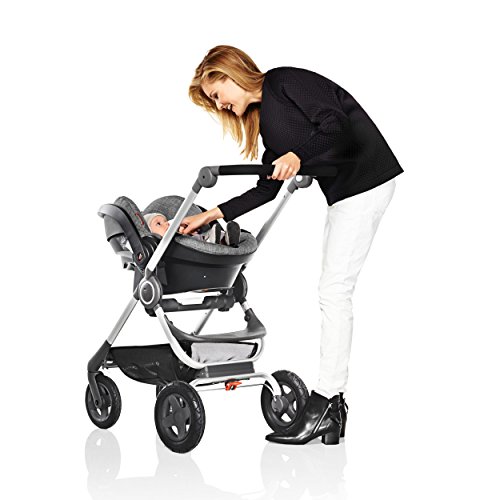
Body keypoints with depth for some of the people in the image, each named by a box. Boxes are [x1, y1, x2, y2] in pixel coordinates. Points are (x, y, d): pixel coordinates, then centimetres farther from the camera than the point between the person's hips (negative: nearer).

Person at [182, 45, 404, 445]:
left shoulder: (285, 81, -7)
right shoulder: (264, 119, 18)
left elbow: (336, 123, -17)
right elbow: (268, 188, 17)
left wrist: (298, 156, -27)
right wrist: (213, 214, 16)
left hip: (366, 177, -10)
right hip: (343, 189, 10)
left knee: (334, 290, -11)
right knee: (335, 292, 6)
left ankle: (324, 402, -8)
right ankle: (333, 406, 8)